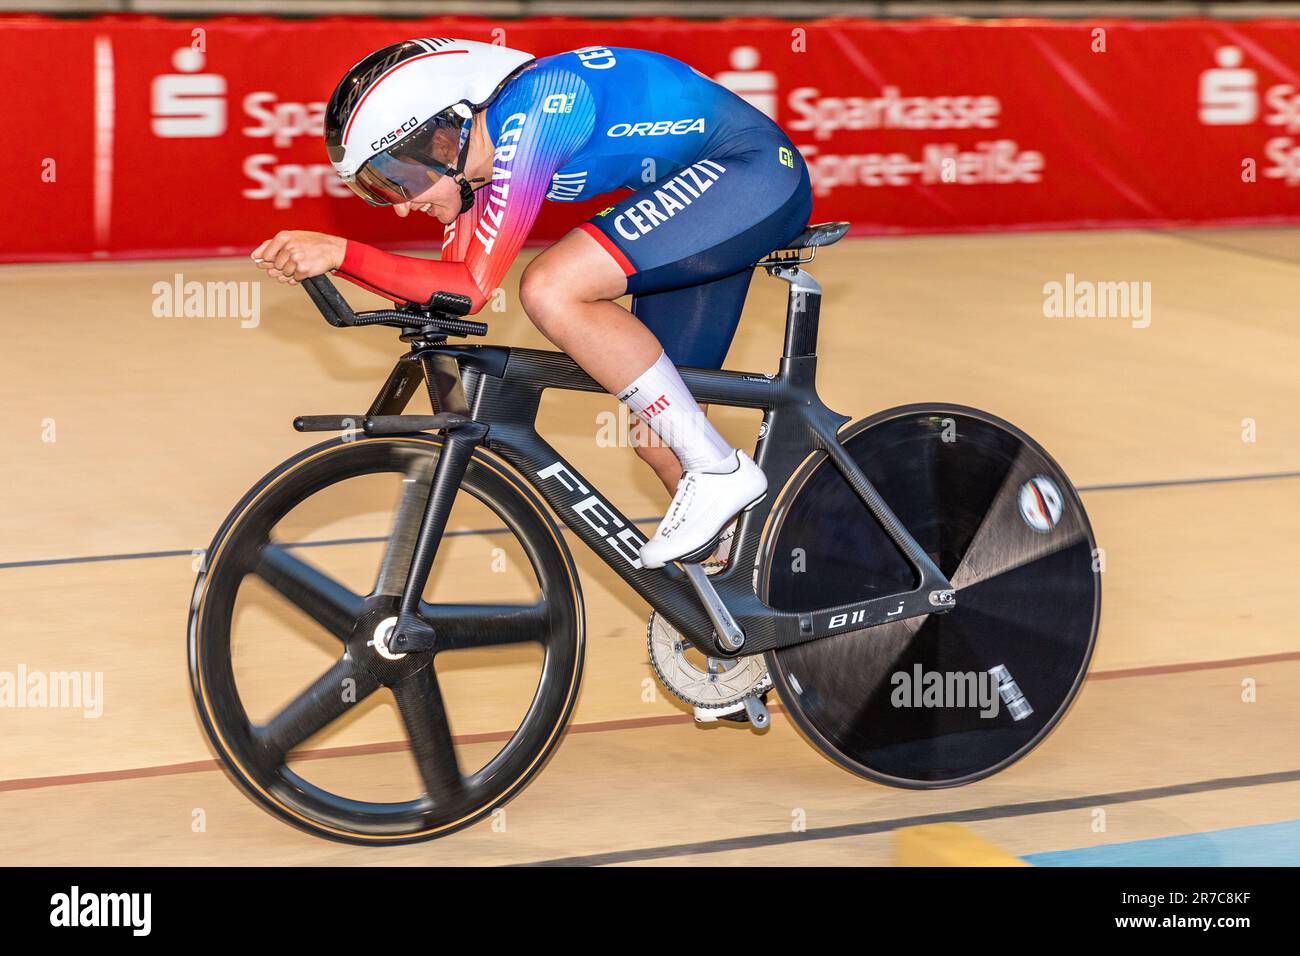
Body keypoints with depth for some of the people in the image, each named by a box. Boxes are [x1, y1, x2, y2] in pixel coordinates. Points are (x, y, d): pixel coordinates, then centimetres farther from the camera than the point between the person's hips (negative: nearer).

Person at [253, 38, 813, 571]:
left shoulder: (527, 117, -24)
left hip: (753, 170, -10)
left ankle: (718, 471, -16)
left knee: (551, 290, -24)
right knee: (656, 435, 7)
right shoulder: (474, 146, 2)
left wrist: (341, 252, -25)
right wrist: (319, 263, -4)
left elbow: (471, 288, -26)